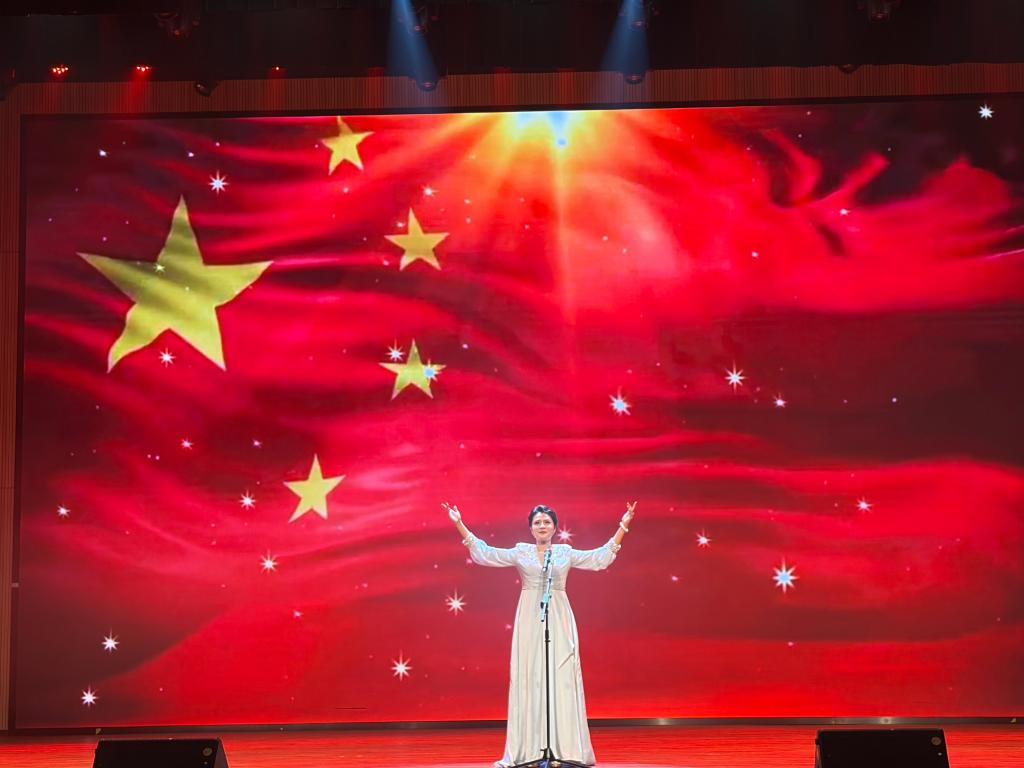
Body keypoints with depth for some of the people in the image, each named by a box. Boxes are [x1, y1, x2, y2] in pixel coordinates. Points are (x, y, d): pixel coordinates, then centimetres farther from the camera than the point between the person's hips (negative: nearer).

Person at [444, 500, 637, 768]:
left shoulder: (566, 553, 9)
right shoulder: (520, 552, 8)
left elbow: (601, 557, 10)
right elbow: (484, 552, 7)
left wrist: (623, 526, 7)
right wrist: (459, 524, 4)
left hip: (558, 621, 0)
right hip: (529, 621, 0)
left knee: (561, 679, -3)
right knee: (528, 679, -2)